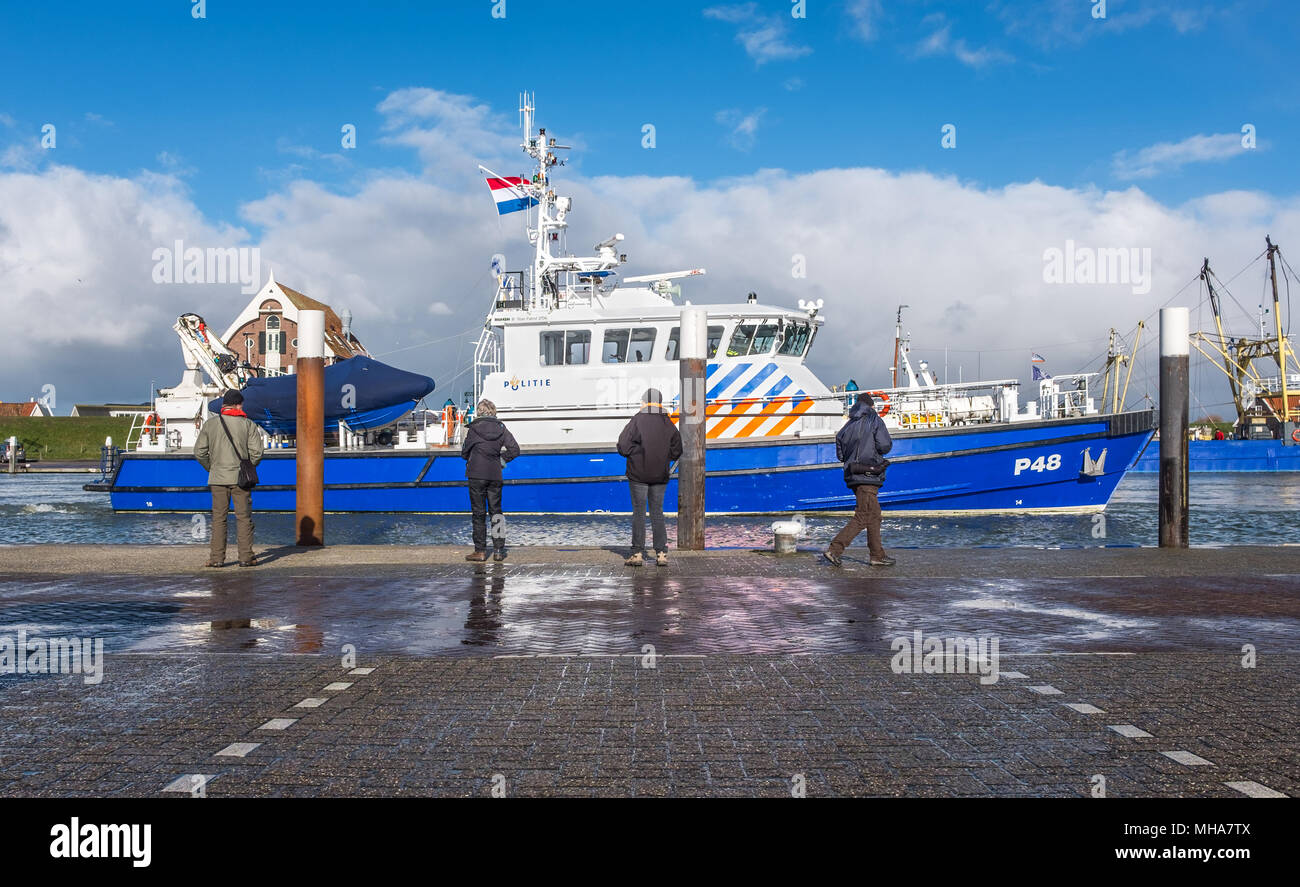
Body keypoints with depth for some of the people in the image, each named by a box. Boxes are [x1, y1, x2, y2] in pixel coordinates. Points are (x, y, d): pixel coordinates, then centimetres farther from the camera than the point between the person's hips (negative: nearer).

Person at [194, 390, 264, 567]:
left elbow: (199, 452, 1)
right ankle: (246, 557, 1)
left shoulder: (209, 424, 3)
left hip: (217, 479, 1)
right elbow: (256, 452, -7)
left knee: (218, 518, 6)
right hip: (241, 478, -1)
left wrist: (212, 468, 14)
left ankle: (216, 558, 5)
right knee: (243, 518, 3)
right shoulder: (248, 425, -2)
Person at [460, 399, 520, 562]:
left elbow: (464, 453, 0)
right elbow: (514, 449, 0)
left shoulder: (475, 428, -7)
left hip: (477, 475, -3)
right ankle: (498, 550, 9)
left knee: (479, 513, 3)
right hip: (495, 475, 3)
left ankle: (480, 551, 5)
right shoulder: (501, 428, 2)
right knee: (496, 511, 11)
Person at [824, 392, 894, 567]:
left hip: (853, 475, 7)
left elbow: (840, 453, 11)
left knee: (874, 515, 15)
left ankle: (878, 555, 17)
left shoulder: (849, 424, 14)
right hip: (868, 475, -7)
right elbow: (885, 446, -11)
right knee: (862, 517, -8)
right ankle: (834, 549, -14)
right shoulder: (875, 421, -3)